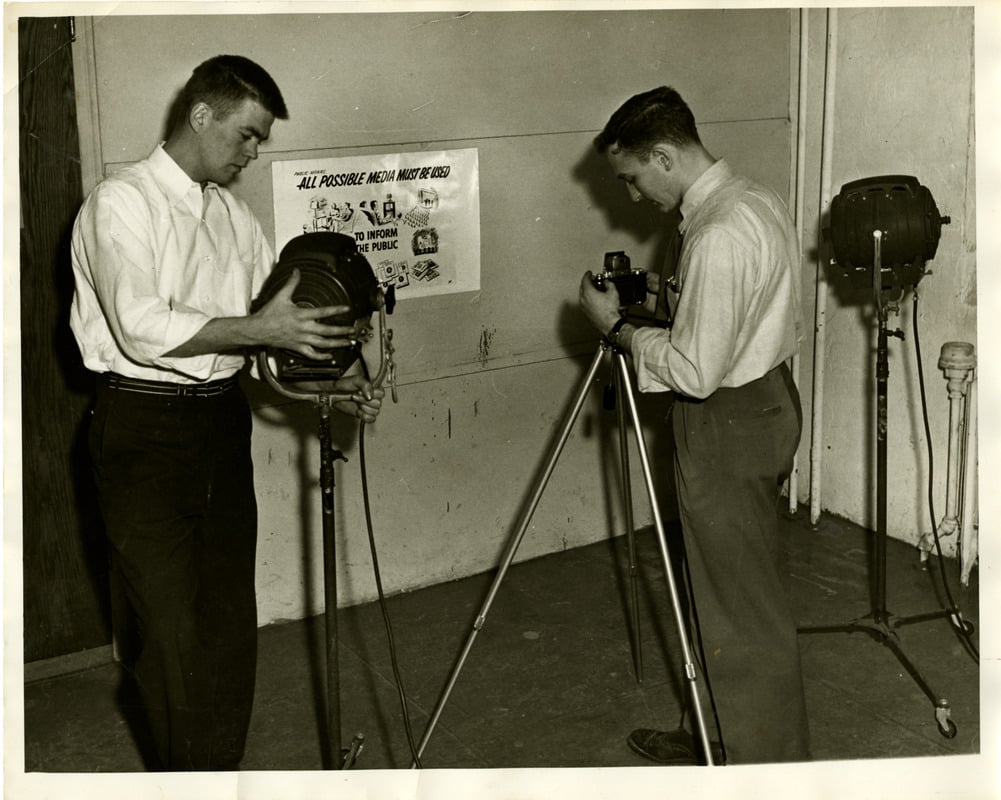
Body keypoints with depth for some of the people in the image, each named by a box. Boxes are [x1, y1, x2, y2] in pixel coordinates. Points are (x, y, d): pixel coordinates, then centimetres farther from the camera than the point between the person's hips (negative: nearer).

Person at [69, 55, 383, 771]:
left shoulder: (235, 215, 12)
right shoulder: (122, 203, -9)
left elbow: (275, 337, 11)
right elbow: (141, 329, -22)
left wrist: (335, 382, -5)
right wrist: (259, 328, -24)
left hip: (224, 423, 7)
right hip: (146, 431, -6)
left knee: (231, 623, 11)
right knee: (174, 632, -2)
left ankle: (221, 772, 26)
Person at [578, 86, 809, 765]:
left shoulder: (718, 237, -26)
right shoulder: (761, 201, 6)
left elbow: (695, 370, -25)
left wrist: (617, 326, -12)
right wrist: (666, 294, 9)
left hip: (729, 428, -10)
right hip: (767, 399, 10)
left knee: (744, 608, 3)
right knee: (729, 592, 20)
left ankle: (766, 766, 17)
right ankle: (721, 740, 34)